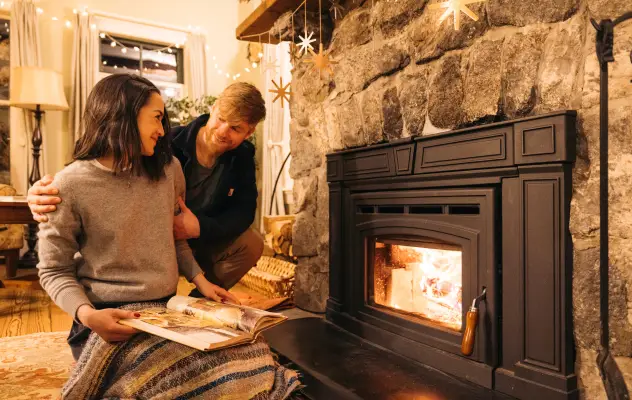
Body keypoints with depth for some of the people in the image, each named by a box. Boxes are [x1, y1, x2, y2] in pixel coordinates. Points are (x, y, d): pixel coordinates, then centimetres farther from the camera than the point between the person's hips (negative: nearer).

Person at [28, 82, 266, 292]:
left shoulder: (243, 156, -7)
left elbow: (244, 210, -9)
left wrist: (201, 227, -28)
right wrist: (47, 192, -44)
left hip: (205, 243, 4)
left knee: (251, 244, -21)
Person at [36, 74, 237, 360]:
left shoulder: (168, 169, 2)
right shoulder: (69, 185, -11)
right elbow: (54, 271, -5)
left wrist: (199, 280, 3)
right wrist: (87, 314, -21)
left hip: (167, 308, 4)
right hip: (108, 317, -3)